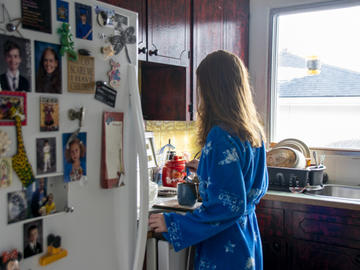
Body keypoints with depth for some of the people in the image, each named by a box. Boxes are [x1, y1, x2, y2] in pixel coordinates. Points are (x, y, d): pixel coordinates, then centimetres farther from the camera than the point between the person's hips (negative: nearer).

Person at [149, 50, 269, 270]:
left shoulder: (222, 138, -24)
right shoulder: (254, 130, 3)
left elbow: (229, 205, -24)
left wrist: (172, 224, -19)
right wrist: (205, 169, 21)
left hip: (225, 252, -9)